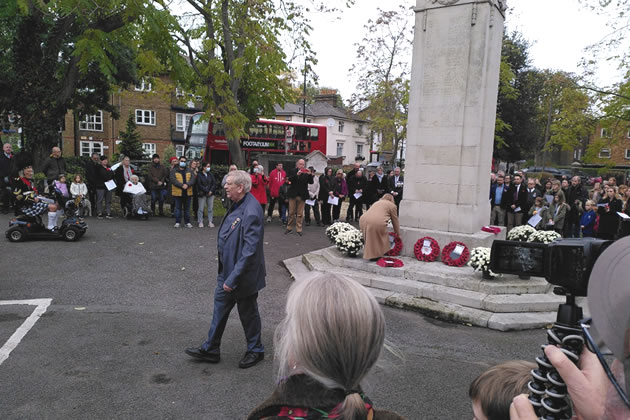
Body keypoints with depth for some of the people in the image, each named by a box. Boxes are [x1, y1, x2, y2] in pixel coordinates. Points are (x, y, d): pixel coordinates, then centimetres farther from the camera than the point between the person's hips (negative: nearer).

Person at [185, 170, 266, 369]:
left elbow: (250, 250, -30)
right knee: (220, 307, 18)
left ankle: (255, 351, 31)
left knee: (248, 313, 9)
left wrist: (233, 278, -26)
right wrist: (226, 275, 19)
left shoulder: (251, 212, -28)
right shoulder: (237, 205, 3)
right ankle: (210, 349, 34)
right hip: (227, 271, 10)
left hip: (243, 276, -9)